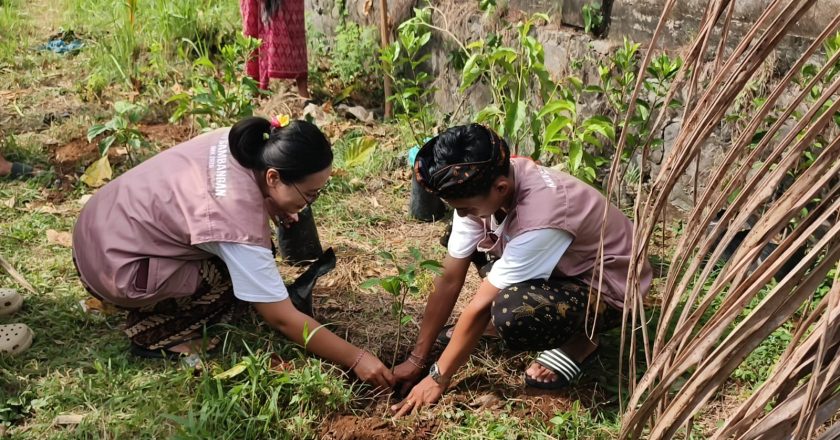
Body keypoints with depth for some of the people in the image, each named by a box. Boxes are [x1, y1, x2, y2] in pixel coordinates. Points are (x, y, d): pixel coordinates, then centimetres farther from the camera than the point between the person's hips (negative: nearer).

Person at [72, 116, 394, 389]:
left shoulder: (239, 143, -10)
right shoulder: (240, 223, -31)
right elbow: (283, 318, -25)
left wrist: (271, 207, 0)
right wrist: (356, 359, -20)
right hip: (115, 268, -8)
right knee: (245, 270, -12)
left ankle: (160, 311, 13)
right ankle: (154, 334, -2)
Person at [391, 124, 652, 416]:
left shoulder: (540, 218, -38)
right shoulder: (482, 187, -17)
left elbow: (481, 304, -29)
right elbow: (449, 280, -11)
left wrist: (438, 378, -18)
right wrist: (417, 359, -8)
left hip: (606, 287, -7)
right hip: (563, 264, 7)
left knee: (513, 314, -35)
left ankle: (579, 338, -4)